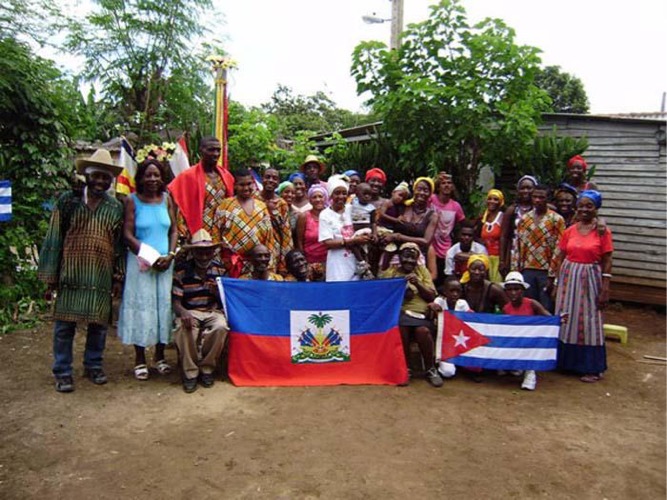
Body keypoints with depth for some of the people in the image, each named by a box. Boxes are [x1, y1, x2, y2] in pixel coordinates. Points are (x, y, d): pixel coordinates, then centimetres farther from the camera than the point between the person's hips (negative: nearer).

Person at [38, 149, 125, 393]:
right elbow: (53, 240, 1)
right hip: (70, 276, -1)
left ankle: (93, 365, 28)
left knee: (98, 324, 10)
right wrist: (50, 276, -1)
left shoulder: (116, 208, 6)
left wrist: (119, 277, 4)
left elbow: (120, 245, 7)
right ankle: (62, 372, 18)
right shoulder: (67, 201, 1)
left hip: (102, 278, 2)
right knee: (64, 325, 4)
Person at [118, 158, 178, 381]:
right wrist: (150, 257, -14)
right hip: (140, 262, -3)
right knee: (141, 306, 1)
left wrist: (170, 255, -7)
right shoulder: (132, 200, -2)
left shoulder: (166, 199, 7)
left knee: (164, 305, 6)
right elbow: (128, 234, -7)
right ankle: (140, 360, 12)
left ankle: (160, 356, 19)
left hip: (165, 262, 3)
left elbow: (174, 230, 8)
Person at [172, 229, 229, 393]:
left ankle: (207, 368, -8)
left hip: (213, 311, 1)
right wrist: (183, 312, -30)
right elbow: (175, 301, -6)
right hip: (190, 311, -1)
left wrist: (217, 292, -19)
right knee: (184, 328, -35)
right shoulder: (181, 270, -4)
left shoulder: (221, 269, 2)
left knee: (221, 327, -33)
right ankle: (190, 372, -13)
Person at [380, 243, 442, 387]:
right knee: (401, 329, -34)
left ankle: (430, 369, -8)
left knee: (423, 331, -31)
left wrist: (418, 283, -6)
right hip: (398, 312, -1)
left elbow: (431, 297, 10)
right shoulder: (390, 272, 14)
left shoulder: (422, 270, 17)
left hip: (420, 313, 1)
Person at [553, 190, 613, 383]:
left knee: (589, 322, 3)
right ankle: (567, 361, 26)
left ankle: (592, 368, 15)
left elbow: (607, 262, -7)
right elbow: (560, 258, 7)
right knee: (566, 320, 11)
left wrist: (605, 289, -10)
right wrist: (557, 282, 2)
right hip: (568, 278, 4)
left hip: (590, 279, -4)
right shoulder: (569, 231, 5)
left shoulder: (603, 231, -6)